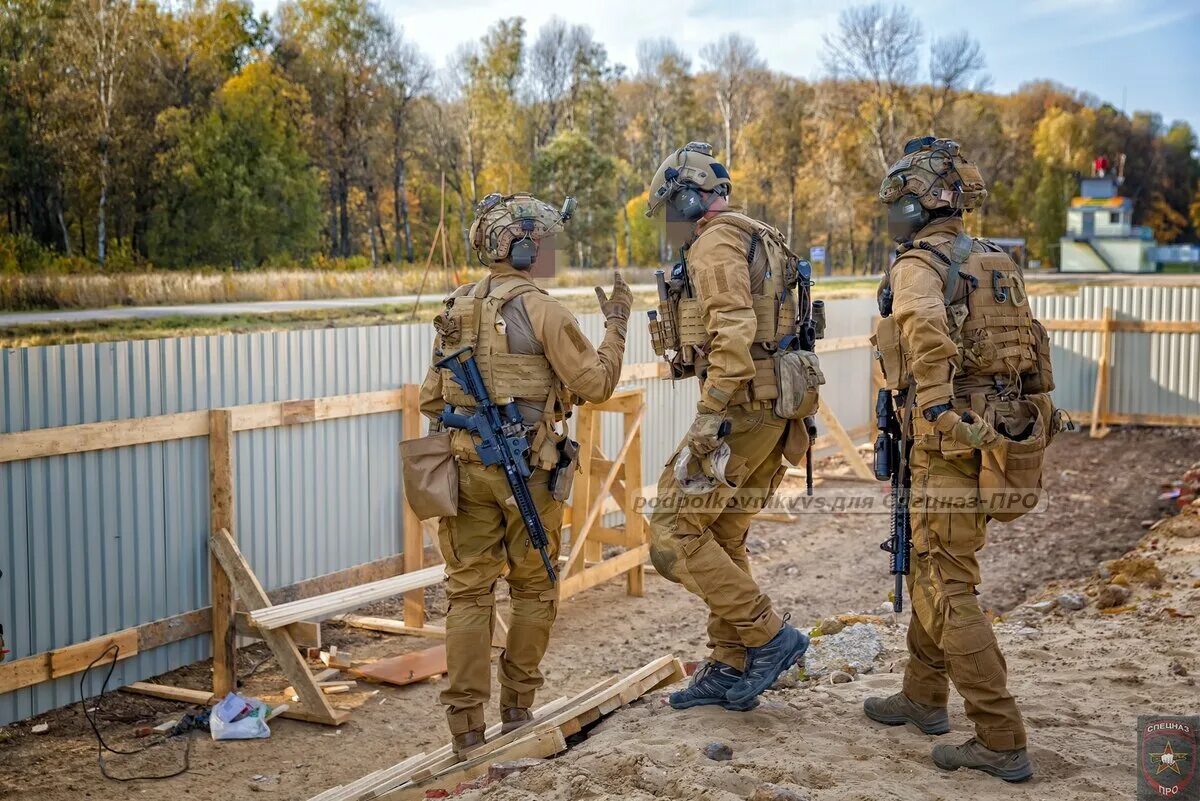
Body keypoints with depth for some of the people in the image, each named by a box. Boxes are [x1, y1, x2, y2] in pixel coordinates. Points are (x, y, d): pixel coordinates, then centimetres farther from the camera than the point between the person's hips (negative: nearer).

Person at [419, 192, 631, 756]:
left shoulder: (455, 310, 9)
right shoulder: (542, 311, -10)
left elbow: (430, 401, 12)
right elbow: (595, 384, -9)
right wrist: (616, 324, 4)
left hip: (467, 468, 5)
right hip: (527, 471, -4)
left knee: (469, 592, 6)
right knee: (534, 589, 13)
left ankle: (467, 726, 5)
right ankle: (517, 707, 21)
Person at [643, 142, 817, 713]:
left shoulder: (716, 243, -10)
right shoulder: (757, 243, 22)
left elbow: (733, 333, -23)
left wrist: (710, 414, -24)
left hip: (740, 409, -10)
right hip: (770, 409, 10)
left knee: (673, 536, -7)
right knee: (723, 541, 15)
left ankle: (769, 637, -4)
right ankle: (729, 668, 21)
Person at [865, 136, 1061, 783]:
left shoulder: (918, 266, -11)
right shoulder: (997, 265, 16)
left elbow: (927, 330, -34)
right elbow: (1035, 344, 20)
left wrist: (937, 407, -33)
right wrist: (1034, 420, 24)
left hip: (952, 447, -9)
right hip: (1002, 437, 9)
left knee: (947, 592, -4)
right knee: (932, 568, 22)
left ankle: (1001, 743, -2)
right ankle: (923, 698, 35)